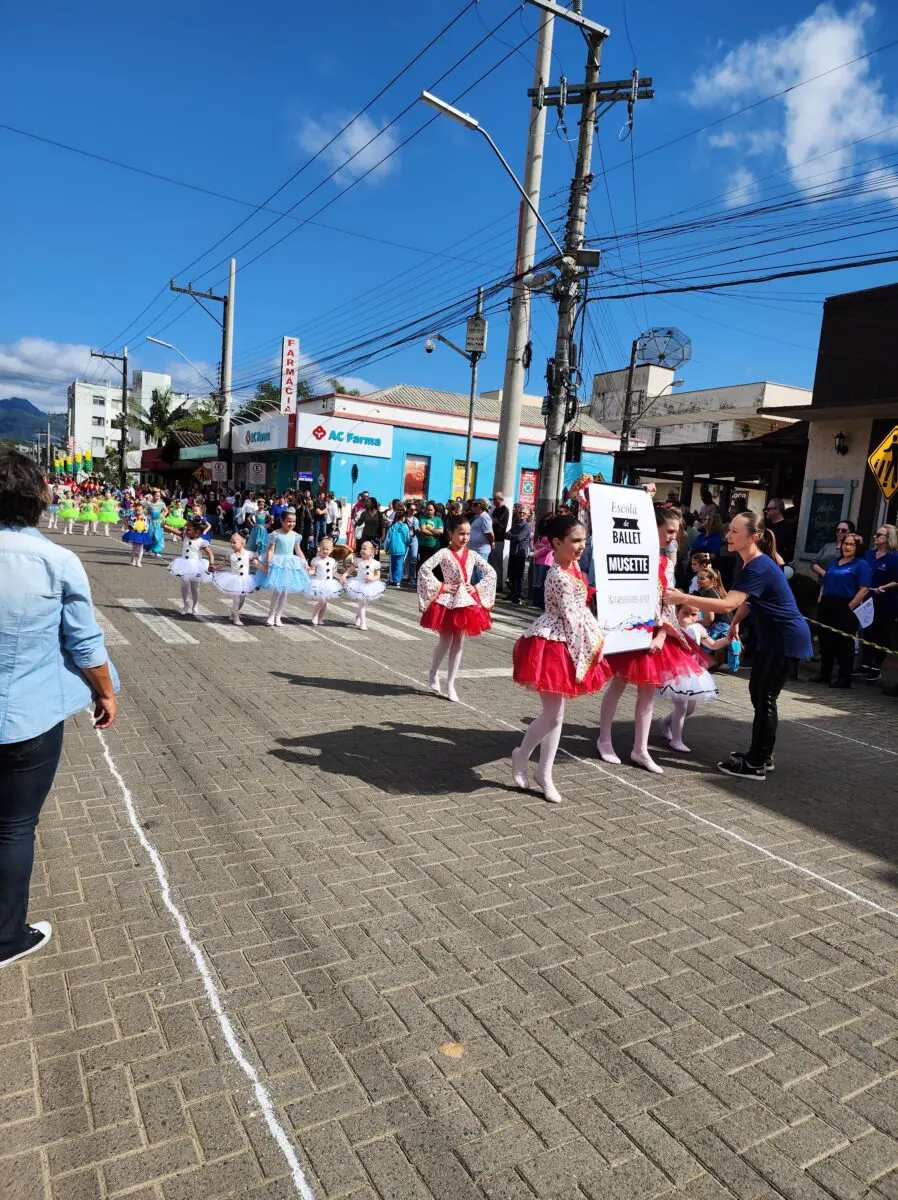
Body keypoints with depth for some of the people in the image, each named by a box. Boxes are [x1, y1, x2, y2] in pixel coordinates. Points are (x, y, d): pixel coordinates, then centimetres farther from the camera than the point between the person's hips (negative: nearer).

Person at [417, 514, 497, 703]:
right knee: (445, 643, 4)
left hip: (466, 602, 4)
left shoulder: (472, 555, 4)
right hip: (447, 602, -4)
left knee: (458, 644, 7)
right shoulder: (444, 553, -10)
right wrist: (440, 587, -17)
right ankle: (433, 673, 31)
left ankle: (450, 684, 17)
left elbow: (491, 573, 11)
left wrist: (476, 588, 0)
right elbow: (424, 569, -21)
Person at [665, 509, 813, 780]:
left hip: (786, 639, -10)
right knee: (759, 692, 15)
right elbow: (747, 599, 23)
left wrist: (682, 598, -40)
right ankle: (761, 755, 26)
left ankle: (756, 765, 3)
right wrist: (735, 623, 20)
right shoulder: (754, 563, 6)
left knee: (765, 697, -5)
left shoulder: (758, 568, -26)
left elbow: (726, 604, -37)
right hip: (773, 636, 10)